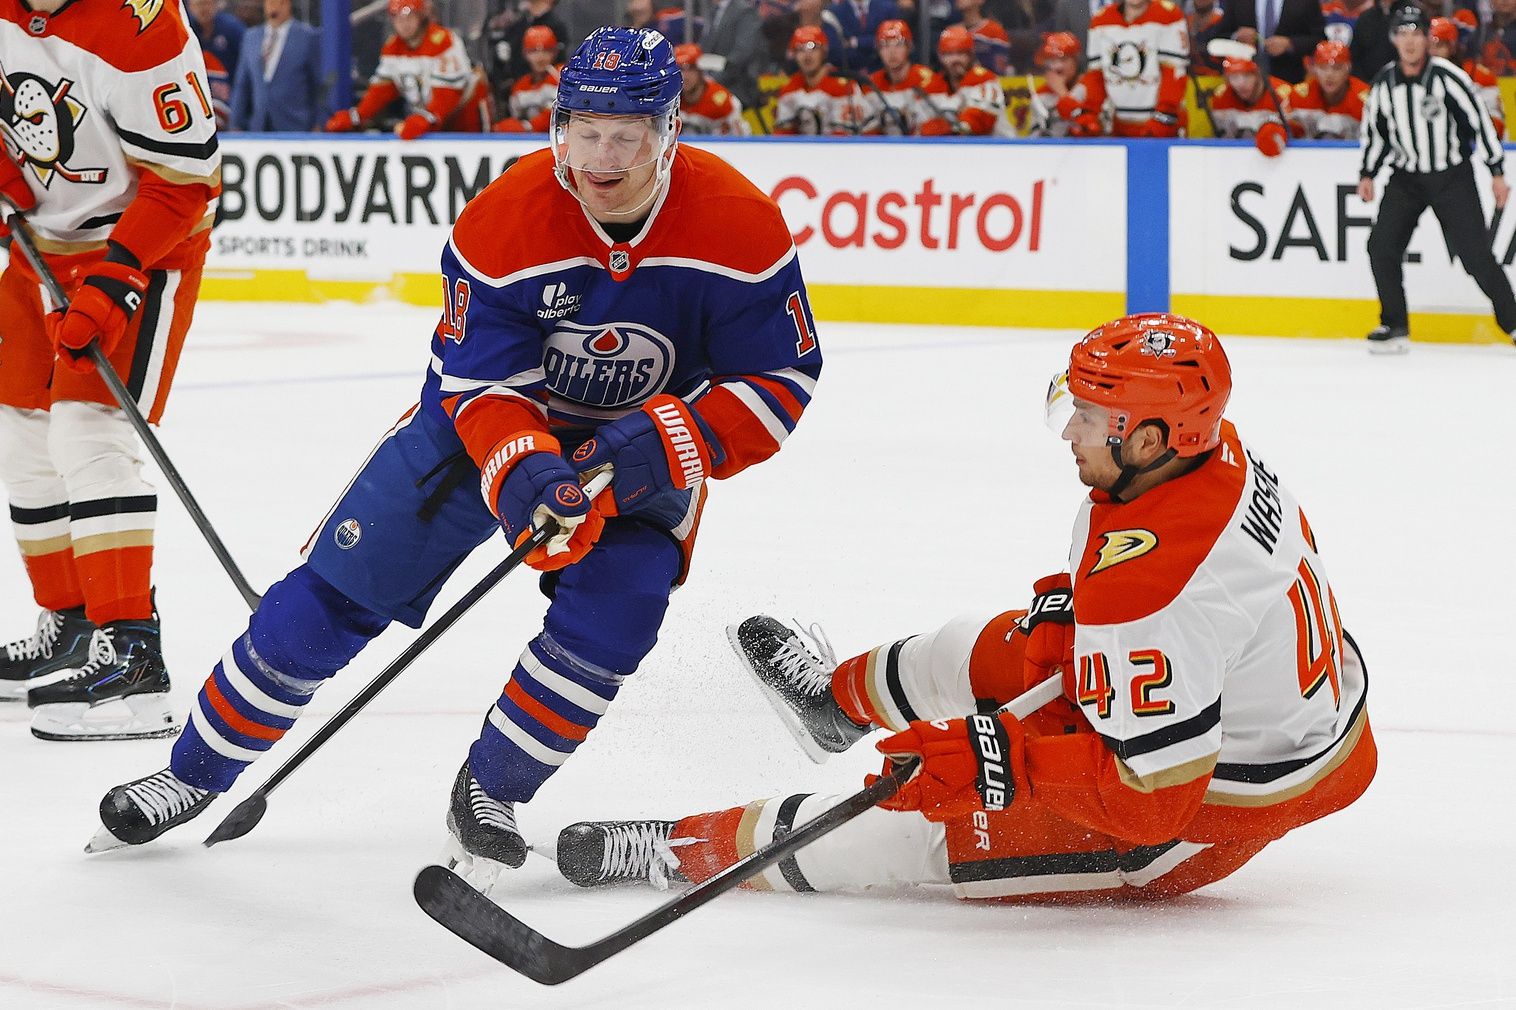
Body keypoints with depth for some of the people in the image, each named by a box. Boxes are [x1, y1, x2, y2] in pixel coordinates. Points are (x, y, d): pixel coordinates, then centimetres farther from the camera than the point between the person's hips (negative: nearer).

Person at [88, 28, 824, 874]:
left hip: (644, 441, 0)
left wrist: (664, 447, -33)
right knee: (340, 590, -4)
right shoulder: (503, 223, -25)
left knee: (615, 604, -25)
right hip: (490, 418, 0)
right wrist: (525, 475, -42)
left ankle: (492, 792, -2)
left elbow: (778, 382, -18)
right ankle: (199, 770, 13)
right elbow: (482, 385, -22)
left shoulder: (742, 227, -24)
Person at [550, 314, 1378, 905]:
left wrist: (995, 759, -34)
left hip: (1198, 822, -9)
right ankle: (839, 697, 58)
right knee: (978, 654, 26)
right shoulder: (1222, 452, -11)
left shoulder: (1147, 593, -39)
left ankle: (686, 849, 13)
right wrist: (1072, 603, 4)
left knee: (922, 825, -2)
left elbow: (1152, 791, -36)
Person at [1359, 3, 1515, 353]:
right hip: (1406, 177, 4)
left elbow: (1480, 120, -11)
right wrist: (1367, 173, 10)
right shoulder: (1383, 84, -1)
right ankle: (1395, 326, 5)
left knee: (1475, 253, -8)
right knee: (1381, 246, -7)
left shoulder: (1448, 77, -14)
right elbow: (1375, 130, 13)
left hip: (1453, 177, -4)